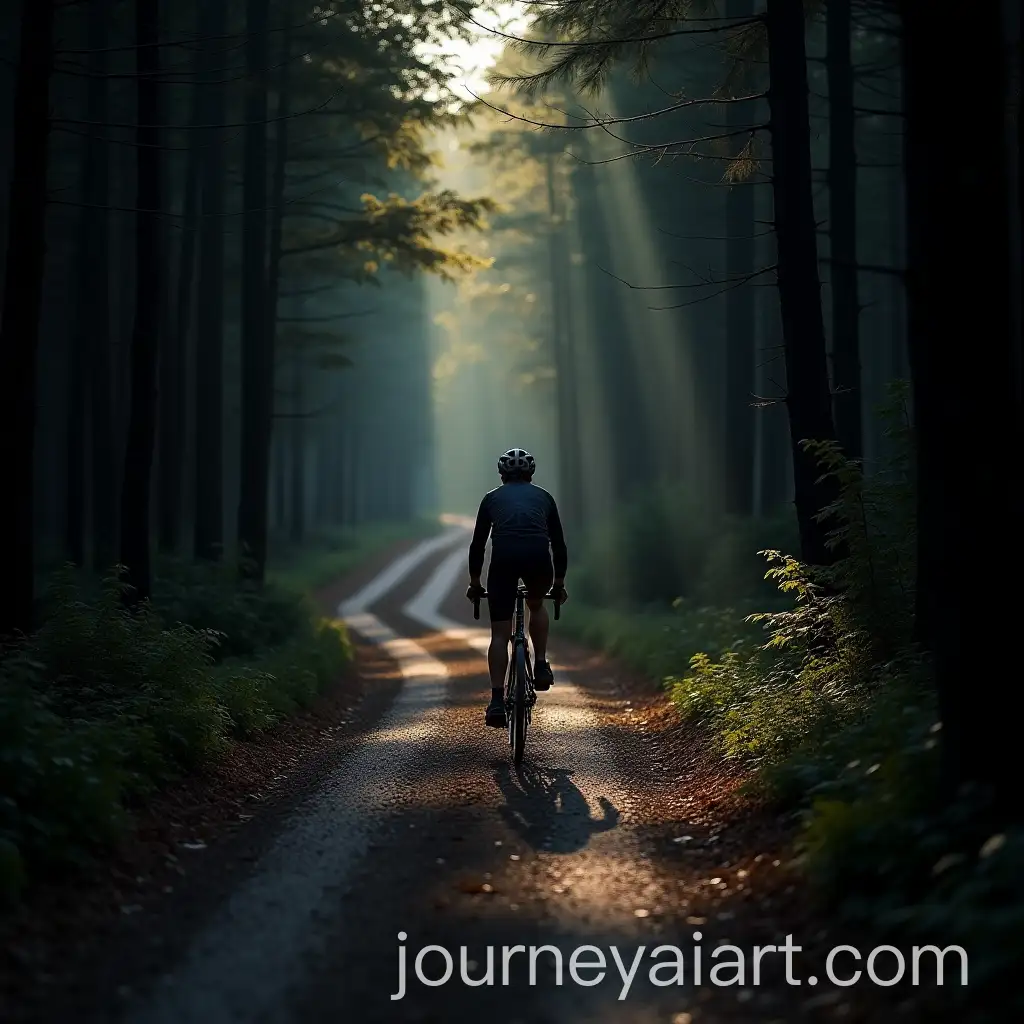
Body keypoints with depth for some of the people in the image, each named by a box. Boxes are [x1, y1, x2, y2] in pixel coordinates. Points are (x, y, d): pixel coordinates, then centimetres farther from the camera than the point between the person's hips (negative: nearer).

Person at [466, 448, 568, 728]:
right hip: (538, 557, 1)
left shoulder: (492, 498, 26)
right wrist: (559, 582, 41)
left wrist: (474, 583, 37)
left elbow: (478, 544, 26)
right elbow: (558, 543, 30)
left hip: (503, 557, -1)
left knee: (500, 634, 6)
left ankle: (496, 702, -1)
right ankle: (541, 666, 20)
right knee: (536, 605, 34)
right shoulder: (543, 497, 27)